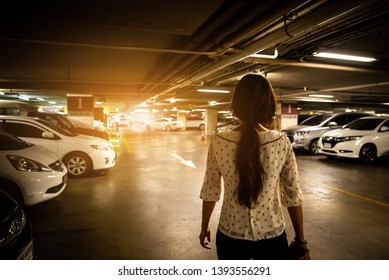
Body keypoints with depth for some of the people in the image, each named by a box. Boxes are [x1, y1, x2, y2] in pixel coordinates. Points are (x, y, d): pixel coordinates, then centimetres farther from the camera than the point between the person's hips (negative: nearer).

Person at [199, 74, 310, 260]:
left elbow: (210, 192, -6)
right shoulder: (282, 143, -13)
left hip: (230, 235, 0)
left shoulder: (219, 142, -14)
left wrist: (204, 227, 10)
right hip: (271, 237, 0)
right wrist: (300, 240, 6)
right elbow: (293, 196, -6)